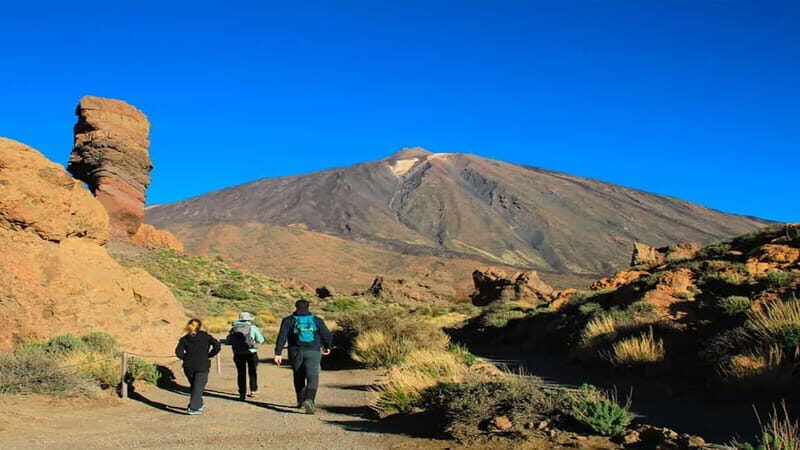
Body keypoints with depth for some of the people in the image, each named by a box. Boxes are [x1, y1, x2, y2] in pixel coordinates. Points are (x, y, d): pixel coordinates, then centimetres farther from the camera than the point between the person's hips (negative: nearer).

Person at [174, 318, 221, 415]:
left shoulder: (184, 339, 6)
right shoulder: (205, 336, 3)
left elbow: (178, 352, -6)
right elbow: (217, 345, -7)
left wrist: (186, 358, 7)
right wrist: (209, 355, 2)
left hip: (188, 366, 3)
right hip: (202, 366, -3)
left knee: (194, 386, 21)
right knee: (198, 387, -1)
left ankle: (199, 404, 29)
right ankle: (193, 408, -9)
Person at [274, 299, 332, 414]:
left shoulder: (288, 320, 4)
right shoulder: (317, 320, 7)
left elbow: (282, 337, -6)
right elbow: (327, 335, 5)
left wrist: (278, 353, -9)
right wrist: (327, 347, 24)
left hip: (296, 352, 1)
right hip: (313, 353, -1)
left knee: (299, 378, 20)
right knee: (312, 378, -6)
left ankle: (301, 401, 32)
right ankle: (309, 400, -30)